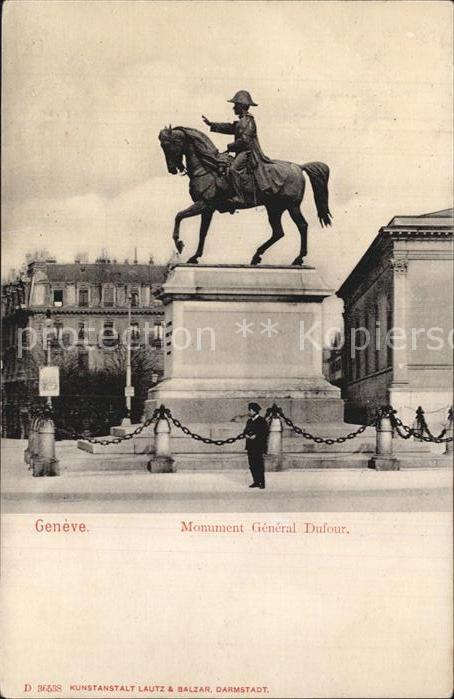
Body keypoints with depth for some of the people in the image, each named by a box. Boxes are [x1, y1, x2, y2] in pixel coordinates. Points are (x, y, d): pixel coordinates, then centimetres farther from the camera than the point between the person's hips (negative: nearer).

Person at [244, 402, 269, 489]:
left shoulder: (262, 421, -6)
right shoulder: (249, 421, 16)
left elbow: (265, 433, -11)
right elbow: (245, 430, 21)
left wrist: (255, 436, -18)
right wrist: (246, 435, -1)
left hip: (258, 447, -7)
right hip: (250, 447, 7)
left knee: (259, 465, -6)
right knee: (252, 465, 7)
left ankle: (261, 483, -1)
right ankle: (256, 481, 15)